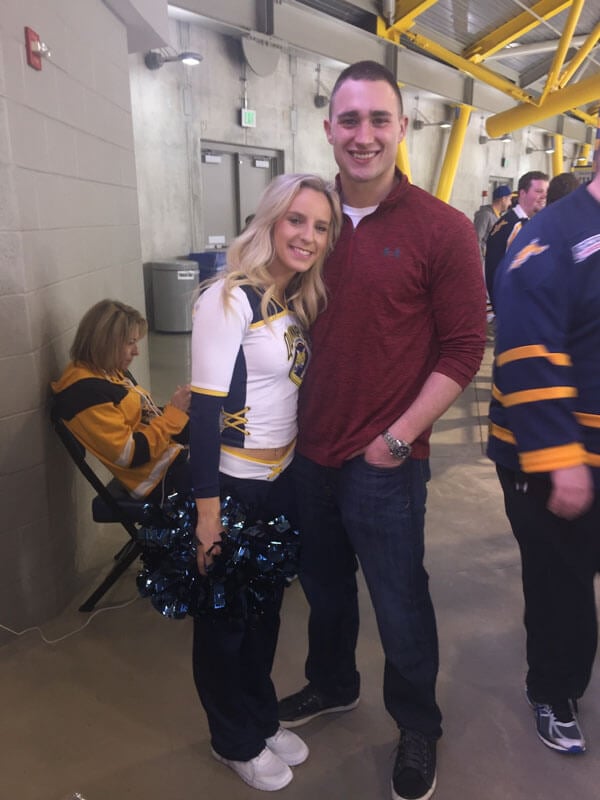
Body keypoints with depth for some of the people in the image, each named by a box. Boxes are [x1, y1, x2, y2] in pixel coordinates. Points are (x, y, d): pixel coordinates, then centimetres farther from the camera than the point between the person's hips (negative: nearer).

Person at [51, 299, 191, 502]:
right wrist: (173, 412, -19)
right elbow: (131, 455, -24)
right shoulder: (85, 391, -22)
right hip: (160, 475, -10)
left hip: (173, 451, 10)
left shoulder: (114, 371, 8)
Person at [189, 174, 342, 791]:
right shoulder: (229, 300, -18)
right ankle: (235, 741, 35)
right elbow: (205, 408, -20)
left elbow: (295, 390, 9)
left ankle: (262, 719, 43)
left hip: (282, 479, 7)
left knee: (266, 607, 22)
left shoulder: (299, 302, 6)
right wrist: (206, 509, -20)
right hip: (232, 484, -7)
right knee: (225, 617, 13)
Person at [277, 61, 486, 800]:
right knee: (323, 585, 22)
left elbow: (462, 349, -9)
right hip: (308, 453, 5)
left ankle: (418, 727, 38)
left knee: (399, 605, 12)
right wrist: (294, 422, 6)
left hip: (384, 462, -4)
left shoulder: (442, 228, -9)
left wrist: (398, 438, -13)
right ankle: (331, 684, 49)